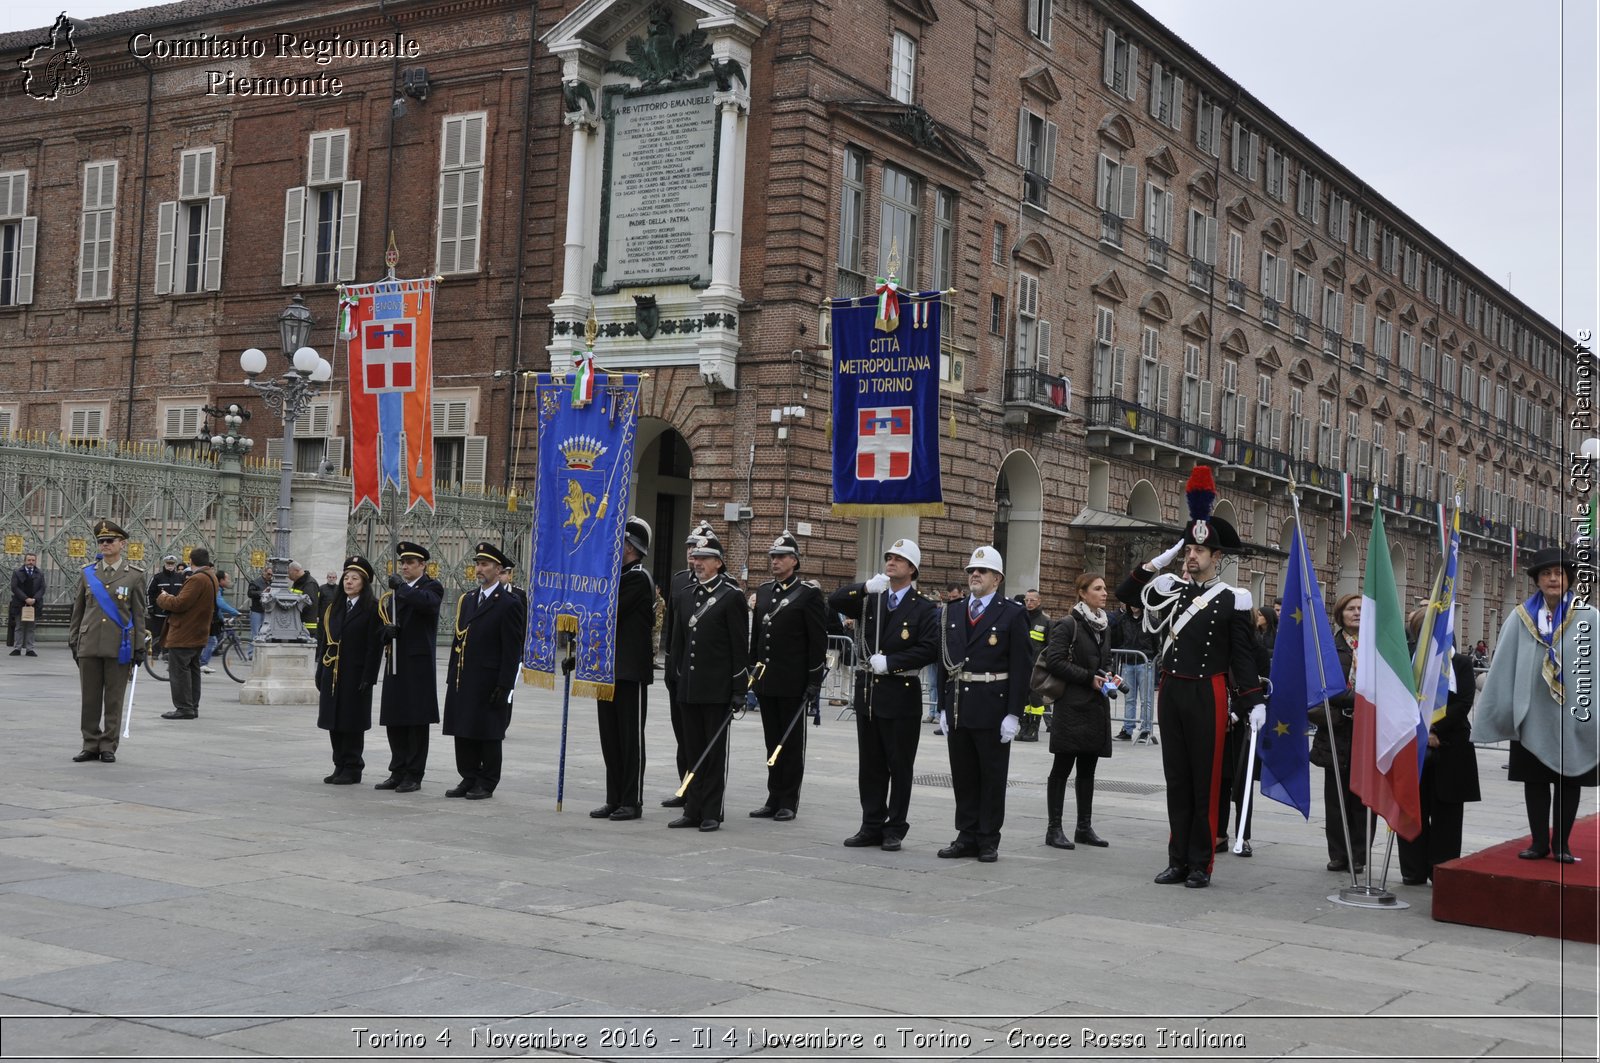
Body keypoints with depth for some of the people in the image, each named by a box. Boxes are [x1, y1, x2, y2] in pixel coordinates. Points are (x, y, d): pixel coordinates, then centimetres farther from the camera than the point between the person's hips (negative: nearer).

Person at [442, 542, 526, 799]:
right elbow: (458, 640, 16)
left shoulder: (509, 604, -8)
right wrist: (451, 677, 12)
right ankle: (469, 780, 19)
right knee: (463, 733, 9)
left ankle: (486, 784, 10)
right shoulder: (467, 599, 13)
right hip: (462, 680, 7)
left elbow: (512, 650, -11)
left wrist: (504, 686, -15)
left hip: (489, 683, -7)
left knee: (489, 735, 1)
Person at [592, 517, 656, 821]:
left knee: (631, 737, -2)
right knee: (610, 737, 10)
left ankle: (632, 801, 4)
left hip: (631, 671, -9)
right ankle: (614, 799, 16)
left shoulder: (639, 579, -11)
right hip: (608, 668, 9)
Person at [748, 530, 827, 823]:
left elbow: (818, 640, -9)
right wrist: (752, 672, 14)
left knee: (791, 742, 2)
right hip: (766, 680, 6)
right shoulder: (763, 591, 13)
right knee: (772, 741, 10)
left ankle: (789, 802, 7)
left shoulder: (809, 593, -7)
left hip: (793, 683, -6)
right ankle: (774, 799, 16)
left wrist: (814, 681, -12)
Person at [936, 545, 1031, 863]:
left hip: (992, 709, -5)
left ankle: (988, 840, 11)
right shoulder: (952, 613, 11)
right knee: (963, 776, 10)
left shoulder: (1012, 615, -4)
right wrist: (944, 708, 8)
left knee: (992, 777, 3)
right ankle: (967, 837, 19)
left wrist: (1013, 714, -12)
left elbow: (1020, 668, -7)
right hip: (958, 707, 5)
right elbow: (944, 663, 13)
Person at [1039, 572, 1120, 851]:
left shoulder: (1104, 626, 14)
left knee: (1087, 768, 11)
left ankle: (1084, 828, 17)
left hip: (1097, 706, 7)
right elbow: (1054, 661, -15)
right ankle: (1054, 828, 2)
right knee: (1063, 768, -3)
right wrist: (1089, 678, -16)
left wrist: (1111, 675, 4)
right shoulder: (1068, 624, -8)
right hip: (1072, 705, -7)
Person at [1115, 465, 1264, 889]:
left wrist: (1255, 702, -10)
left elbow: (1244, 655, -3)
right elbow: (1125, 592, 16)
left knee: (1205, 782, 1)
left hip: (1207, 695, -4)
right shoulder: (1170, 588, 9)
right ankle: (1178, 860, 14)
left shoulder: (1232, 600, -2)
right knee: (1176, 779, 8)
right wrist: (1157, 562, 4)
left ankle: (1201, 865, 7)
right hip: (1171, 692, 4)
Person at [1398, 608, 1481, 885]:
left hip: (1450, 747, -1)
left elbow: (1464, 703, -5)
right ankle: (1414, 870, 11)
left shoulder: (1461, 663, 4)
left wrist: (1435, 730, -12)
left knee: (1446, 812, 2)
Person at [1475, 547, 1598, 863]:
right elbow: (1501, 666, 3)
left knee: (1568, 780, 6)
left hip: (1572, 715, -2)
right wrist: (1498, 706, 1)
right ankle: (1539, 841, 15)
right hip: (1533, 714, 2)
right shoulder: (1521, 618, 1)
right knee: (1535, 779, 6)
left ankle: (1561, 843, 15)